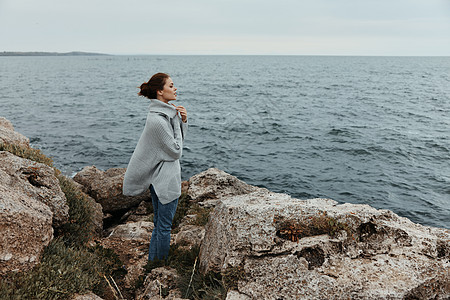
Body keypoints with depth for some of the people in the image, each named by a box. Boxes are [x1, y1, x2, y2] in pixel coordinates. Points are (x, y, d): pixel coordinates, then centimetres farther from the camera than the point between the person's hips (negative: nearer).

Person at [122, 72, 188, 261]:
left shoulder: (166, 113, 8)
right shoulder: (158, 120, -22)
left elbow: (178, 141, 15)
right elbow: (176, 151, -18)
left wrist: (183, 121, -1)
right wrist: (177, 121, -14)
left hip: (158, 179, 10)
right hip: (166, 181, -10)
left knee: (159, 224, 20)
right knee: (164, 226, 5)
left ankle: (152, 261, 34)